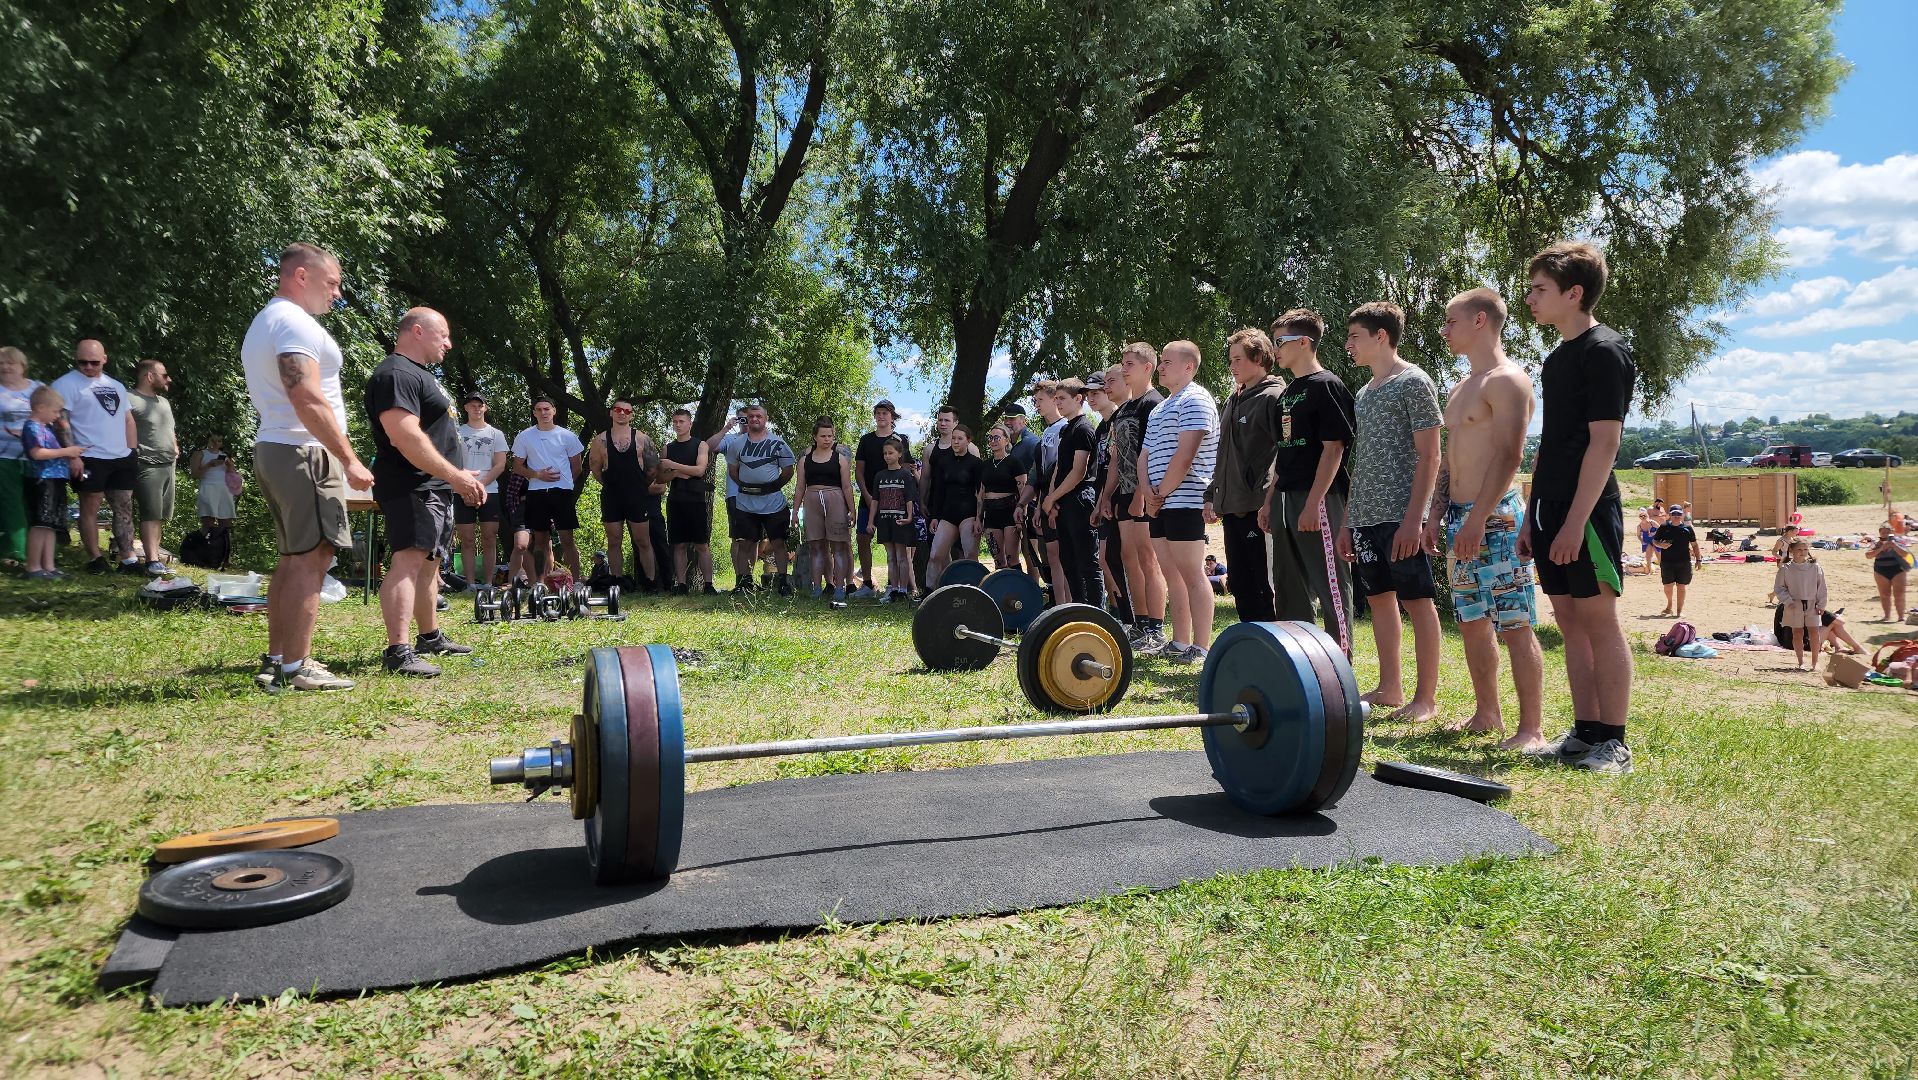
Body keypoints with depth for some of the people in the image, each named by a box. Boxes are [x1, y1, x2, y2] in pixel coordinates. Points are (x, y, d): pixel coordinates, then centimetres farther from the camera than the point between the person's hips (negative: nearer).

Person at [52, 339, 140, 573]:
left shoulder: (117, 385, 17)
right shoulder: (66, 384, -2)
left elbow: (128, 420, 20)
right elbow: (61, 422, -10)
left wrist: (132, 453, 11)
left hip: (122, 458, 6)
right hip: (90, 458, -6)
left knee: (124, 508, 5)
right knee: (90, 507, -1)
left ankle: (127, 558, 8)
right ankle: (95, 558, 4)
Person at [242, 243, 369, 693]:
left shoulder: (262, 322, 22)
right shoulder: (294, 322, -13)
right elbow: (309, 400, -22)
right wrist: (349, 459, -21)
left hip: (271, 449, 11)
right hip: (304, 453, -11)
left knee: (294, 558, 15)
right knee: (311, 559, -10)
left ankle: (275, 659, 18)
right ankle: (295, 669, -10)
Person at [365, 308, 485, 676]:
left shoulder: (420, 374, 22)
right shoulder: (396, 374, -13)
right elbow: (405, 436, -25)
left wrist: (461, 475, 23)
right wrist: (455, 475, -24)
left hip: (435, 488, 11)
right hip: (412, 488, -11)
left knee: (429, 563, 17)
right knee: (409, 559, -18)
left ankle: (430, 637, 28)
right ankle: (398, 651, -24)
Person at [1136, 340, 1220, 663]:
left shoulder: (1195, 400, -7)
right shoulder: (1159, 409, 22)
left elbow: (1185, 455, -17)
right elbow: (1145, 454, 18)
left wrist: (1161, 494, -13)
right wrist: (1147, 491, 0)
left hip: (1184, 501, -9)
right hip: (1159, 504, 9)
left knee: (1192, 575, -9)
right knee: (1171, 574, 11)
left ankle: (1201, 648, -7)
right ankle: (1180, 643, 16)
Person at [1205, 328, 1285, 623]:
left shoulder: (1274, 396, -8)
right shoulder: (1232, 400, 19)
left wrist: (1269, 502, -21)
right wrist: (1211, 496, 19)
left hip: (1258, 509, -9)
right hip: (1231, 507, 9)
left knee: (1263, 585, -6)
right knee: (1241, 587, 13)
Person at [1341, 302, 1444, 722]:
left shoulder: (1414, 382, -5)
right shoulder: (1364, 393, 18)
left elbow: (1429, 456, -11)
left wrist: (1414, 517, -19)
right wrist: (1347, 522, 17)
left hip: (1400, 515, -8)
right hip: (1366, 515, 8)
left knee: (1418, 601, -3)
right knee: (1379, 599, 11)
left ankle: (1426, 697, 1)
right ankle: (1390, 688, 20)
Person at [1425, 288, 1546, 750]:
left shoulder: (1507, 380, -10)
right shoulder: (1461, 388, 19)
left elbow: (1509, 455, -19)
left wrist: (1479, 519, -24)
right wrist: (1437, 515, 15)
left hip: (1496, 517, -10)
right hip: (1460, 518, 10)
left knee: (1515, 624, -8)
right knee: (1472, 621, 13)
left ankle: (1532, 729, -5)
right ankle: (1487, 713, 23)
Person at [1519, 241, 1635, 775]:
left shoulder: (1604, 350, -9)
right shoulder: (1556, 359, 17)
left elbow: (1604, 442, -16)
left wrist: (1575, 520, -21)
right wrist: (1532, 517, 17)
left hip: (1586, 510, -9)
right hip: (1551, 508, 9)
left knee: (1599, 619, -4)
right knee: (1570, 620, 9)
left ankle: (1613, 742, 2)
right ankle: (1585, 732, 16)